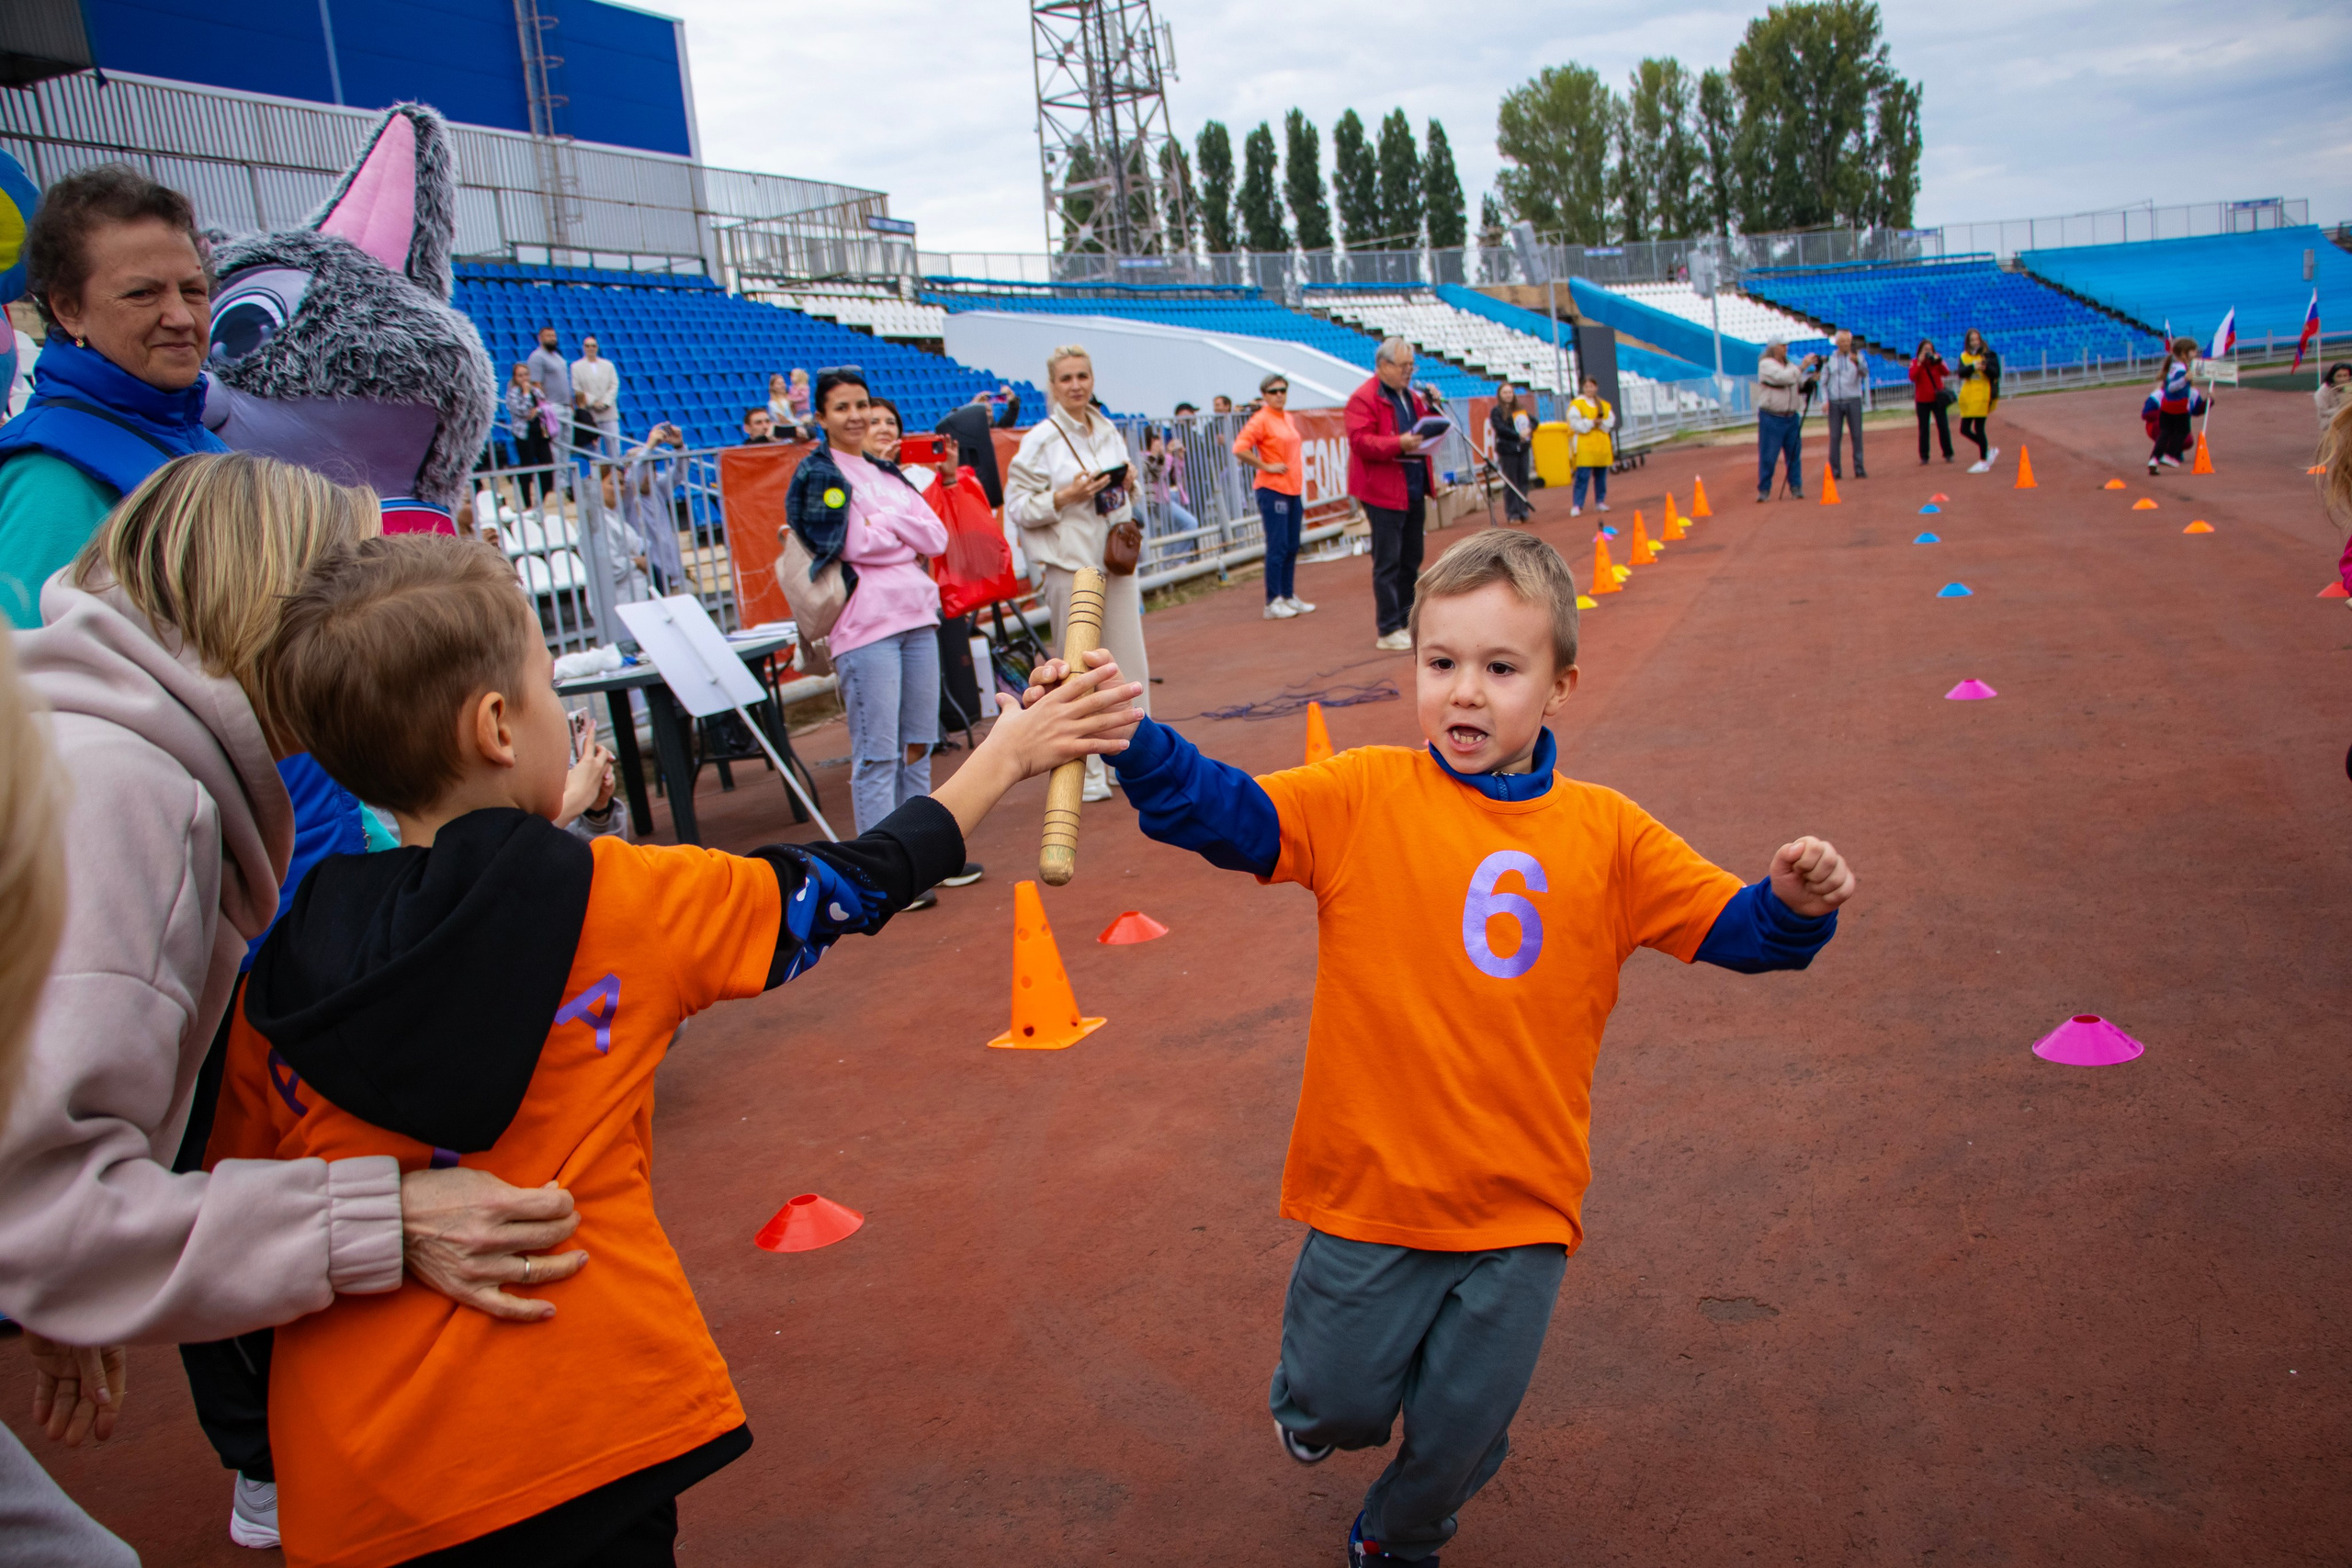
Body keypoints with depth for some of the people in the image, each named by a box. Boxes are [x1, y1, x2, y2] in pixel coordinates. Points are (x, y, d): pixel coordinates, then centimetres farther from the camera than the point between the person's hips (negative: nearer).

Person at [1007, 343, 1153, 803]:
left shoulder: (1109, 433, 12)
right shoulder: (1041, 439, -5)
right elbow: (1017, 507, -7)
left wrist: (1127, 485, 1)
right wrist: (1066, 496, -19)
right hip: (1069, 564, -5)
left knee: (1131, 662, 6)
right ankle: (1087, 772, 8)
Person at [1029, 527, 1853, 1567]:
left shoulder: (1604, 835, -2)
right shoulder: (1362, 797, -9)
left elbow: (1734, 927, 2)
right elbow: (1221, 811, -18)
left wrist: (1797, 905, -19)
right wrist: (1126, 737, -33)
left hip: (1520, 1209, 2)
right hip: (1370, 1191, -1)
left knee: (1460, 1434, 16)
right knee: (1336, 1404, 15)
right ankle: (1312, 1403, 54)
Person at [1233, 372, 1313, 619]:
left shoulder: (1288, 417, 13)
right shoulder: (1261, 419, -11)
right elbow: (1240, 449, -20)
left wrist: (1300, 484, 17)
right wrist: (1266, 467, -15)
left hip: (1293, 489, 8)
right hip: (1272, 490, -8)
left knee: (1292, 547, 11)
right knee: (1278, 547, -7)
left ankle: (1289, 597, 20)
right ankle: (1273, 602, 0)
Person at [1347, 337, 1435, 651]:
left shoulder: (1410, 397, 19)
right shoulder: (1364, 398, -10)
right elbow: (1360, 441, -20)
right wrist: (1399, 443, -30)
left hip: (1414, 492, 9)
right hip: (1384, 493, -9)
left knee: (1411, 560, 13)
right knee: (1387, 563, -6)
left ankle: (1406, 623, 22)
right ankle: (1388, 631, -3)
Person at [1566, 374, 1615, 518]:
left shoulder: (1604, 405, 13)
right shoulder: (1577, 404, -3)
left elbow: (1610, 421, 6)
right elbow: (1575, 423, -12)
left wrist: (1600, 423, -12)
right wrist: (1591, 423, -17)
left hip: (1602, 446, 5)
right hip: (1585, 446, -5)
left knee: (1601, 476, 10)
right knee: (1582, 476, -10)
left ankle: (1600, 502, 20)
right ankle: (1576, 506, -12)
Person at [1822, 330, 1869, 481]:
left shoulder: (1857, 356, 3)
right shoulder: (1830, 359, 7)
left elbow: (1865, 373, -14)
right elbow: (1823, 382, 10)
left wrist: (1857, 362, -34)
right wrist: (1825, 400, -2)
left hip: (1853, 401, -1)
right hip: (1835, 402, 1)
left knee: (1857, 435, -2)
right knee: (1835, 437, -1)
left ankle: (1859, 469, 1)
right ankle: (1835, 471, 4)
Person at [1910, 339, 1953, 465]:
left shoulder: (1937, 359, 5)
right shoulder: (1915, 362, 1)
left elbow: (1946, 372, -9)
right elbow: (1912, 377, -16)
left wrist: (1939, 362, -21)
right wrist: (1920, 363, -21)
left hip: (1937, 399, 1)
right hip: (1922, 400, -1)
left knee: (1943, 426, -2)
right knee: (1923, 428, 1)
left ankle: (1948, 454, 6)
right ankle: (1924, 456, 6)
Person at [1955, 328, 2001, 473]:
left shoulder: (1989, 354, 0)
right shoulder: (1964, 356, 9)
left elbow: (1996, 373, -8)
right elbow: (1961, 372, -7)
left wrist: (1986, 367, -27)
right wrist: (1973, 366, -25)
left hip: (1982, 395, -5)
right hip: (1968, 396, 5)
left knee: (1979, 428, -7)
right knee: (1965, 430, 5)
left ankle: (1984, 462, 3)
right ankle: (1989, 450, 25)